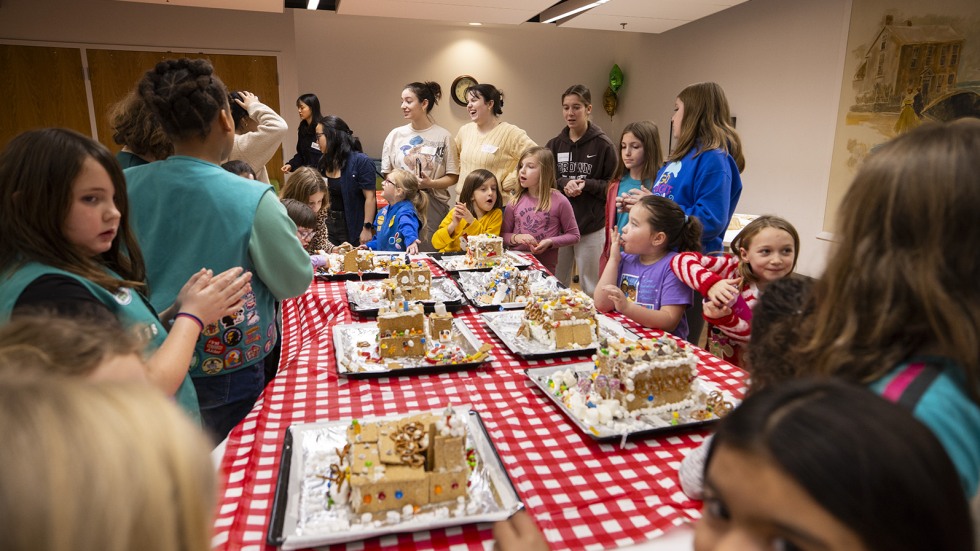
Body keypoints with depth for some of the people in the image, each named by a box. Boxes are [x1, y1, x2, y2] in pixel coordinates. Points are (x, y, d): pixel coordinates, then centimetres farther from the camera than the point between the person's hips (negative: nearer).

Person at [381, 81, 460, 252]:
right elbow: (387, 174, 10)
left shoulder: (443, 136, 0)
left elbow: (453, 177, 1)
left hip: (433, 207, -2)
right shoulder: (395, 135, 9)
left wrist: (430, 183, -16)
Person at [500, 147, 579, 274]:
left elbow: (573, 235, 3)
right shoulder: (516, 201, 4)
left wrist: (550, 242, -12)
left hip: (545, 267, -2)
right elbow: (503, 235, 10)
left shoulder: (559, 201, -5)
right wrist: (515, 238, -11)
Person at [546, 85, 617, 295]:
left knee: (590, 289, 7)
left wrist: (587, 185, -18)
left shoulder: (603, 145, -4)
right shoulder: (555, 144, 6)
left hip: (591, 227, -3)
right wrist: (563, 183, -11)